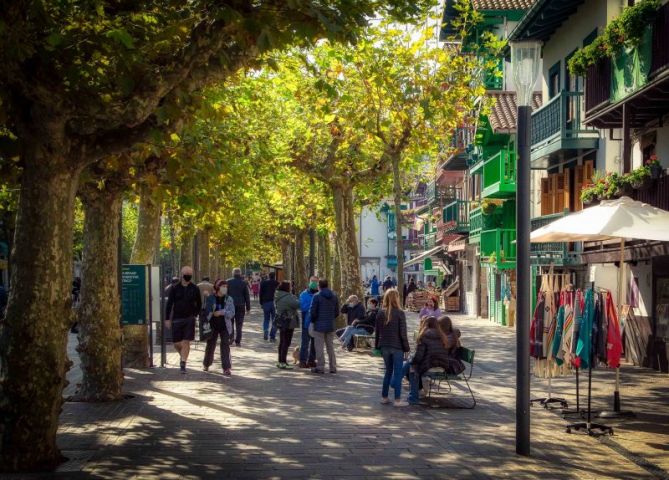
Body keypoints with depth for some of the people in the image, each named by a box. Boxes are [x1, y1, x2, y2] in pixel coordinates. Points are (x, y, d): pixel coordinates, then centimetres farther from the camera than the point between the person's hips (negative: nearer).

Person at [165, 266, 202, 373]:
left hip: (189, 319, -1)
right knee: (176, 343, 4)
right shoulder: (175, 288, 0)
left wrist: (194, 314, 4)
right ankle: (183, 356, 34)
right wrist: (167, 319, -1)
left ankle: (183, 364, -2)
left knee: (186, 342, -6)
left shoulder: (194, 289, 2)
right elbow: (169, 304, 2)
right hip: (176, 319, 1)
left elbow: (199, 304, 13)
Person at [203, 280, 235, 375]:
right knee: (210, 345, 12)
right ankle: (207, 364, 33)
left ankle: (227, 368, -7)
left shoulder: (229, 299, 0)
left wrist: (222, 312, -21)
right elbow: (206, 311, 1)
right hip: (212, 325, 0)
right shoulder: (210, 298, -2)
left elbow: (232, 313, -6)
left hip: (225, 326, 0)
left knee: (225, 346, -8)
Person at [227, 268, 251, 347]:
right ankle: (238, 341, 2)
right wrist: (248, 307, 7)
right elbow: (247, 296, 3)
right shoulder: (244, 283, 1)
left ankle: (230, 337, -4)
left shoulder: (228, 282, 0)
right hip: (240, 305, 0)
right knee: (239, 324, 5)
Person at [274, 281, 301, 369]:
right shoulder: (287, 297, -21)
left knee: (282, 342, 16)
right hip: (288, 322, -10)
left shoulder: (278, 297, 8)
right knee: (286, 343, -5)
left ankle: (280, 361, 23)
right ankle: (283, 363, -5)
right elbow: (297, 304, -20)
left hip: (281, 321, 10)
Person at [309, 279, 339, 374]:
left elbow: (312, 312, -10)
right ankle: (333, 367, 14)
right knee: (330, 347, 13)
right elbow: (337, 312, 10)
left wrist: (312, 321, 7)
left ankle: (320, 367, 1)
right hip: (331, 326, 5)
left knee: (319, 347, 1)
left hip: (319, 326, -5)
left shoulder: (317, 296, -10)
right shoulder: (334, 296, 7)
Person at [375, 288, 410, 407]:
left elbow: (377, 332, 7)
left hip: (384, 347, 5)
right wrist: (406, 348, -4)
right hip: (397, 347, -5)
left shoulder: (380, 313, 3)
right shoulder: (400, 313, -11)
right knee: (398, 372, 2)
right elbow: (403, 333, -10)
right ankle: (397, 400, 2)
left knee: (388, 371, 17)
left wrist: (377, 346, 16)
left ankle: (384, 397, 19)